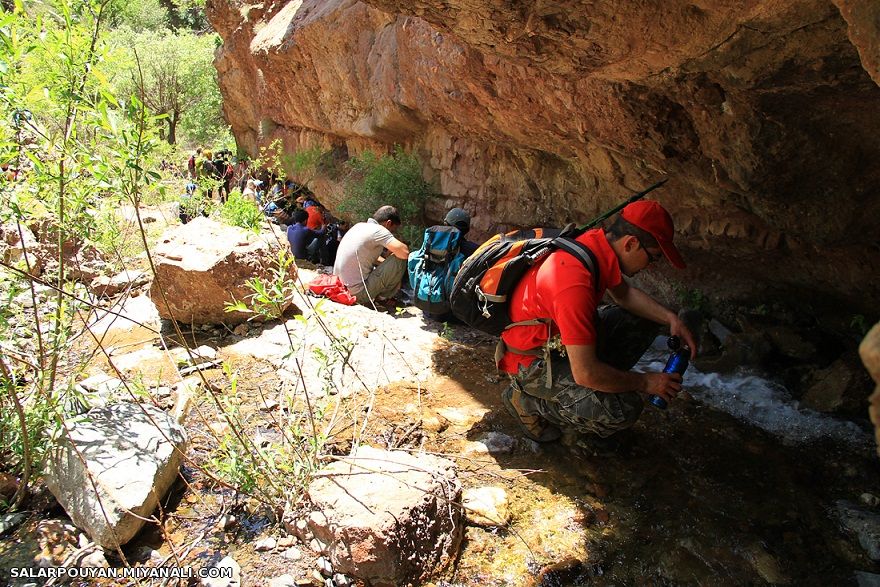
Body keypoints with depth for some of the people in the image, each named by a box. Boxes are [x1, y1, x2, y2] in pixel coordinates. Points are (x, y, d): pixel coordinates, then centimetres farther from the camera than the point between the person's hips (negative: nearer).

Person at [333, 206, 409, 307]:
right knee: (400, 259, -8)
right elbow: (405, 253, -22)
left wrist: (386, 261, 12)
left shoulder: (359, 226, 10)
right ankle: (383, 296, 7)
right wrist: (391, 252, -1)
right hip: (358, 294, -9)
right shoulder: (378, 230, -15)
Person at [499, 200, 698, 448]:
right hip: (533, 360, -9)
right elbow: (586, 373, -33)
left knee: (644, 322, 8)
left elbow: (623, 292, 13)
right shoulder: (575, 282, -36)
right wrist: (646, 383, -17)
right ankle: (529, 401, -3)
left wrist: (671, 318, -1)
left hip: (560, 334, 9)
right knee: (623, 409, -25)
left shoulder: (598, 242, -8)